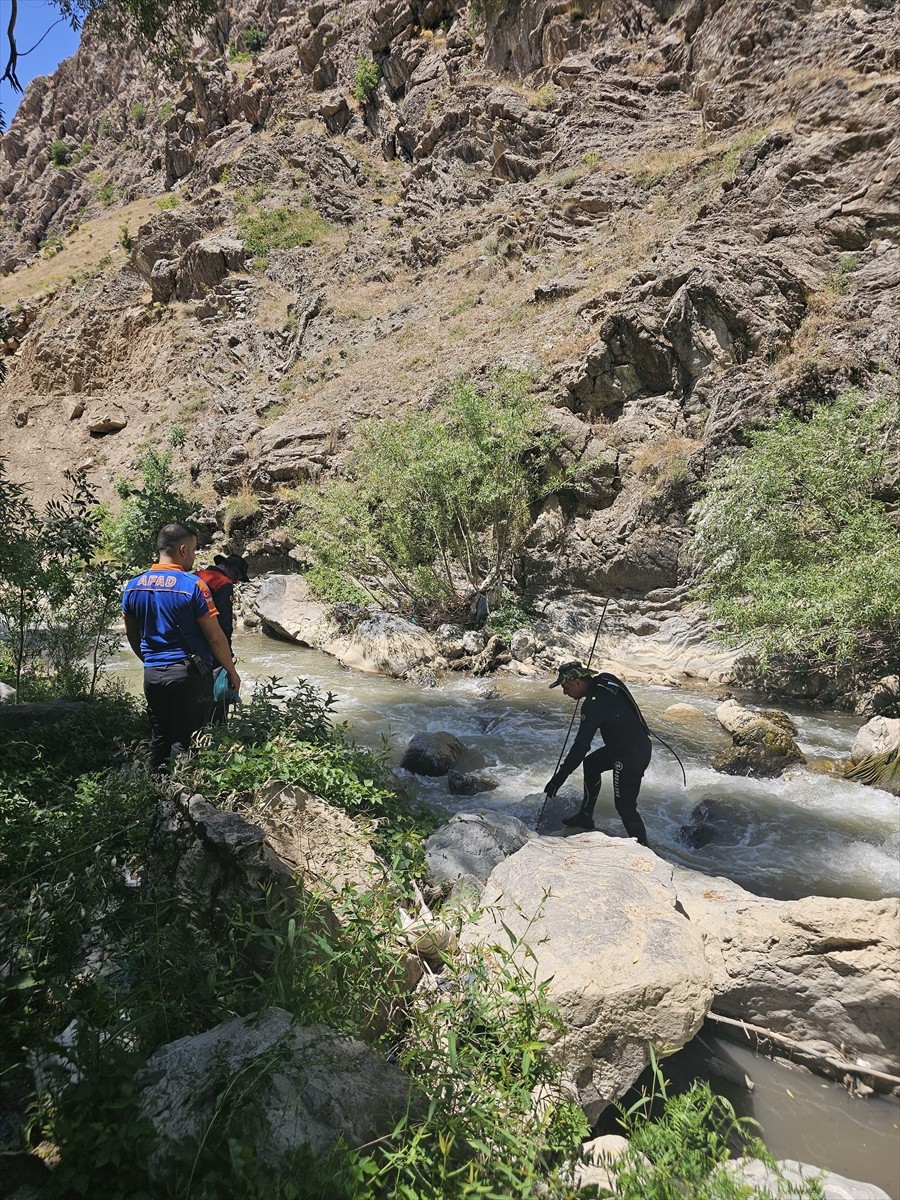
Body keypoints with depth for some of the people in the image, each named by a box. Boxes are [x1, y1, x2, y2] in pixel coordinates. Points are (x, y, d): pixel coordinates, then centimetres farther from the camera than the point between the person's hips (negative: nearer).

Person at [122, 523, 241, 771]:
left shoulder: (133, 586, 4)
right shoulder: (193, 585, -14)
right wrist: (232, 671, 0)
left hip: (153, 674, 6)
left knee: (159, 738, 17)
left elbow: (131, 634, 14)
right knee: (185, 741, 3)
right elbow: (215, 637, -12)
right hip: (190, 675, -5)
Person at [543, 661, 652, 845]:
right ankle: (585, 816, 36)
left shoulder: (594, 704, -27)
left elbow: (581, 746, -28)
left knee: (625, 806, -3)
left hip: (631, 756, -11)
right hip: (641, 744, 11)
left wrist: (558, 779, -24)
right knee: (591, 764, 24)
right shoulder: (603, 680, -3)